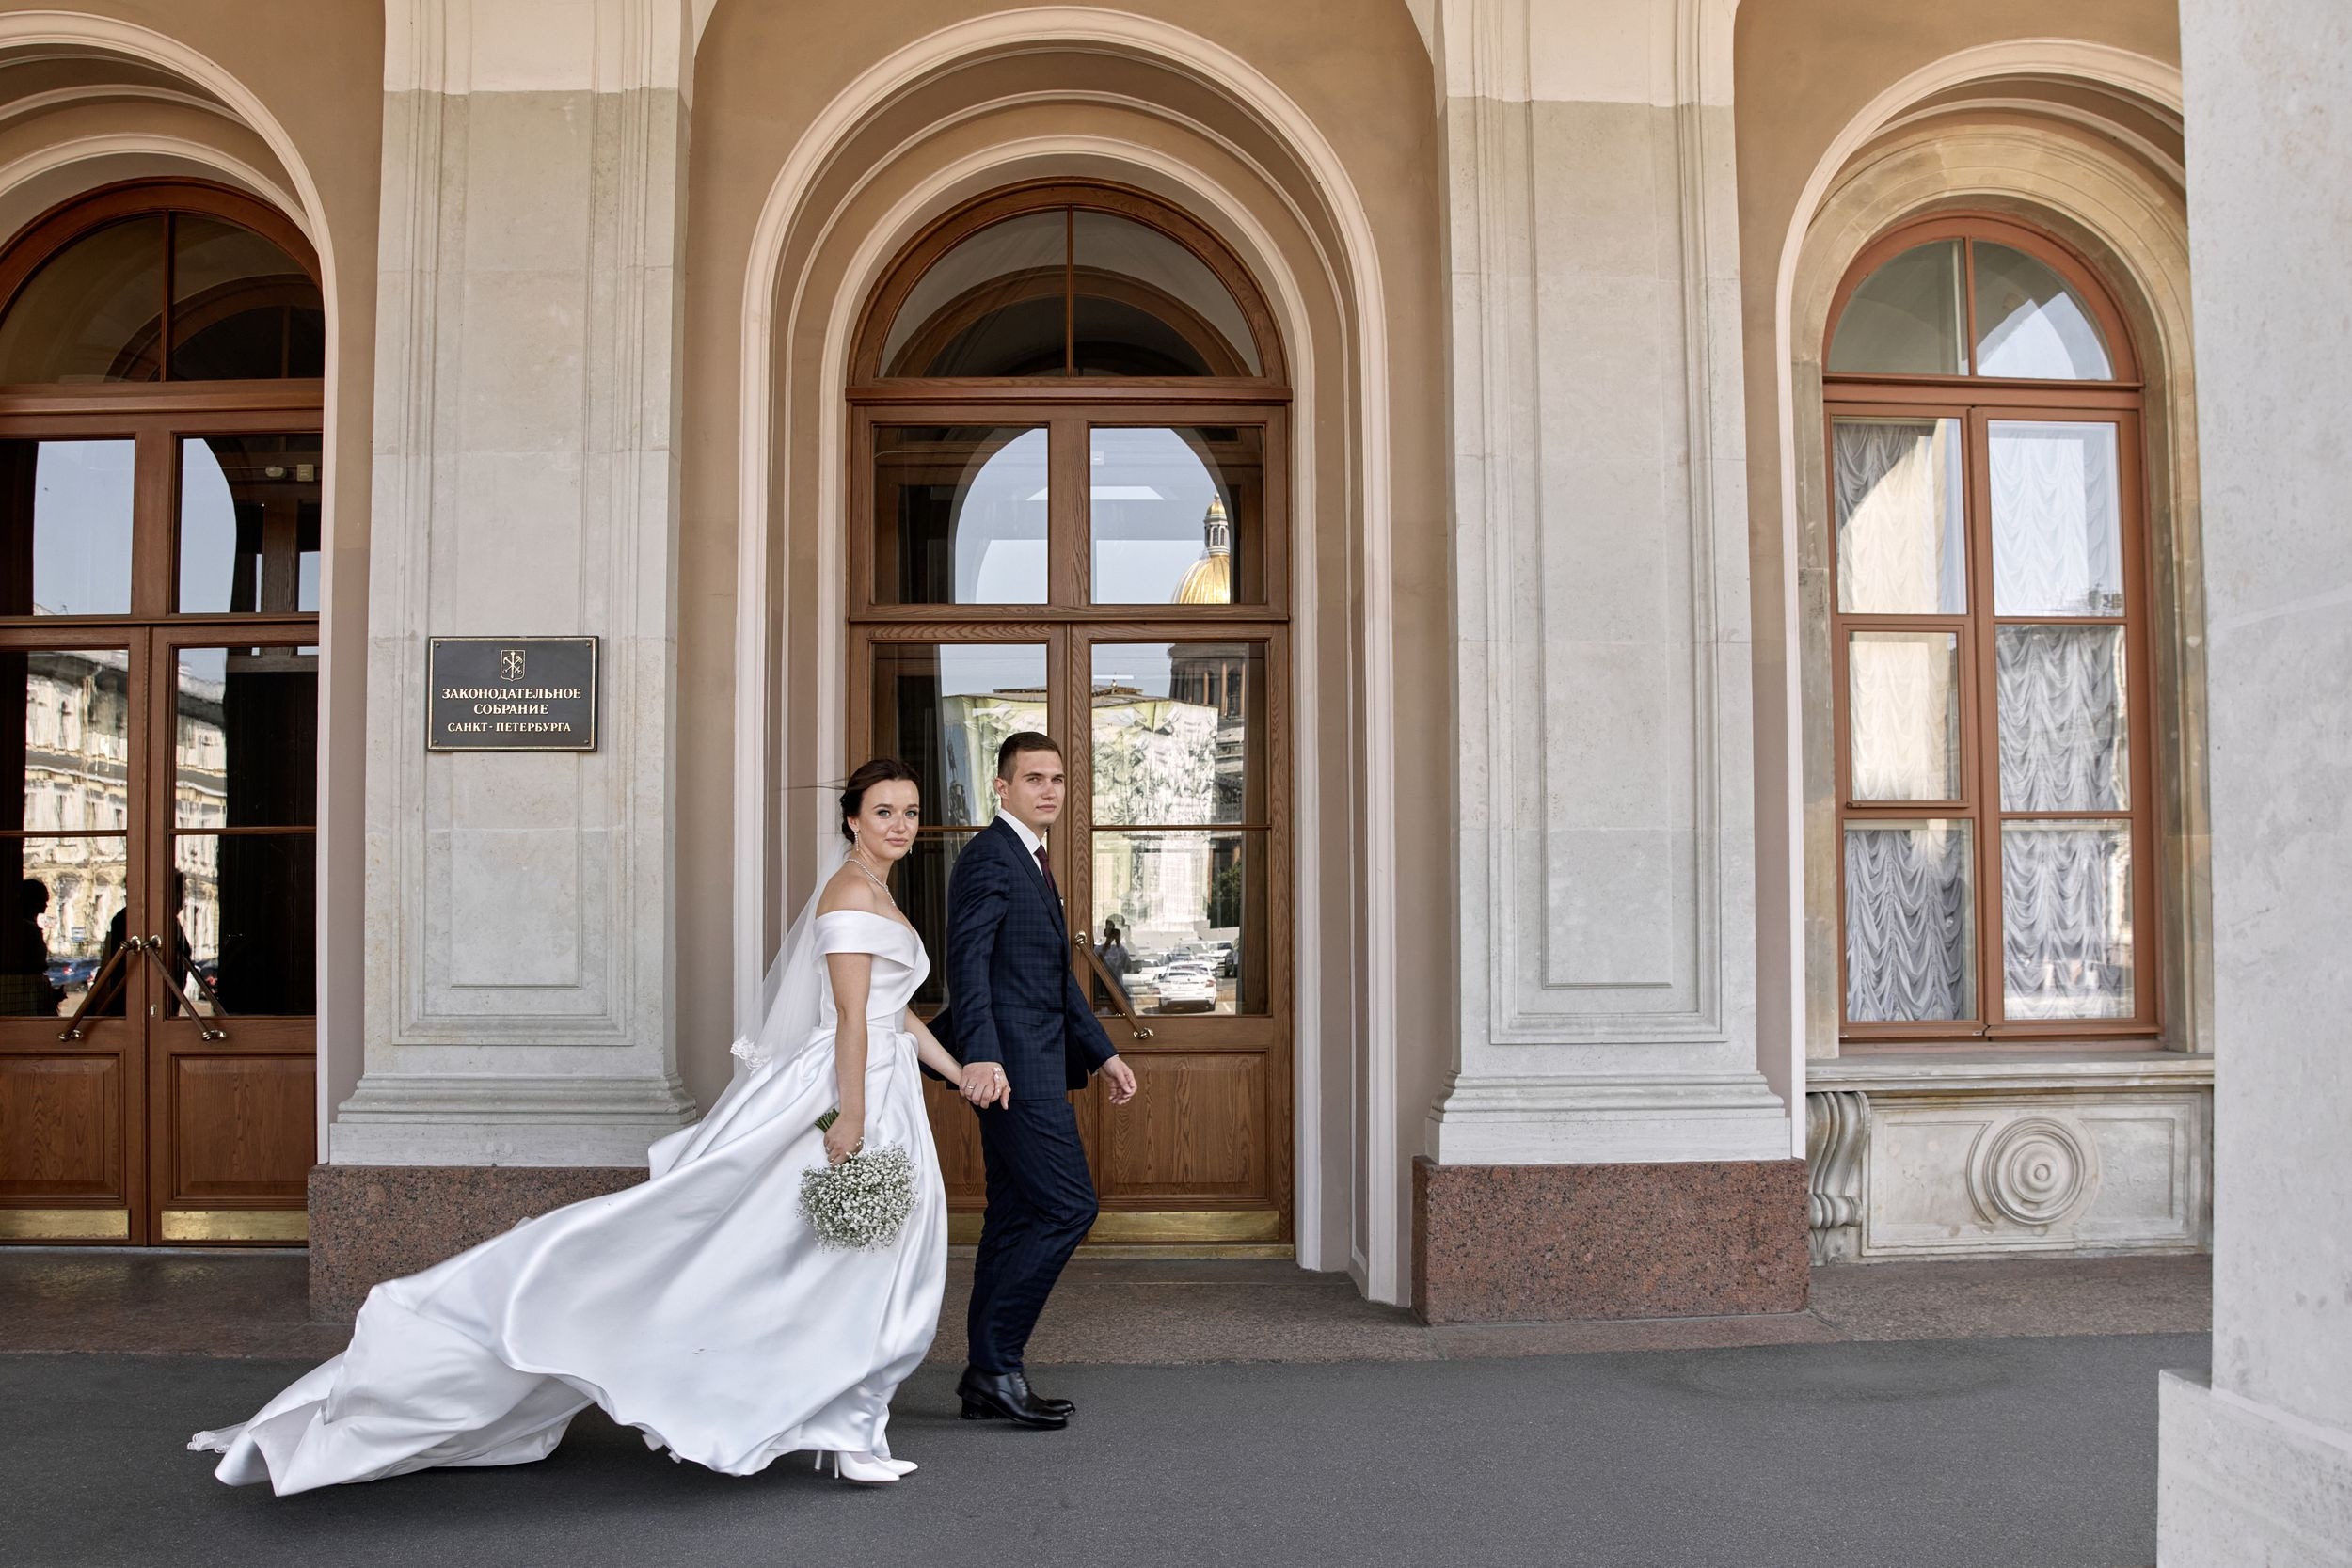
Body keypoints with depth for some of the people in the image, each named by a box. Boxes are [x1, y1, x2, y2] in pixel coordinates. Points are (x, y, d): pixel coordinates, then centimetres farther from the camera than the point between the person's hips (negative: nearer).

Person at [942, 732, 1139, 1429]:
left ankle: (988, 1382, 17)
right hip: (1010, 1066, -10)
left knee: (1016, 1218, 11)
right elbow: (968, 961, -21)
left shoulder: (1031, 861, 21)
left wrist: (1102, 1053, 22)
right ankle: (997, 1364, -3)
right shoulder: (989, 856, -10)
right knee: (1068, 1207, -11)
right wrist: (979, 1056, -33)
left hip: (1036, 1064, 10)